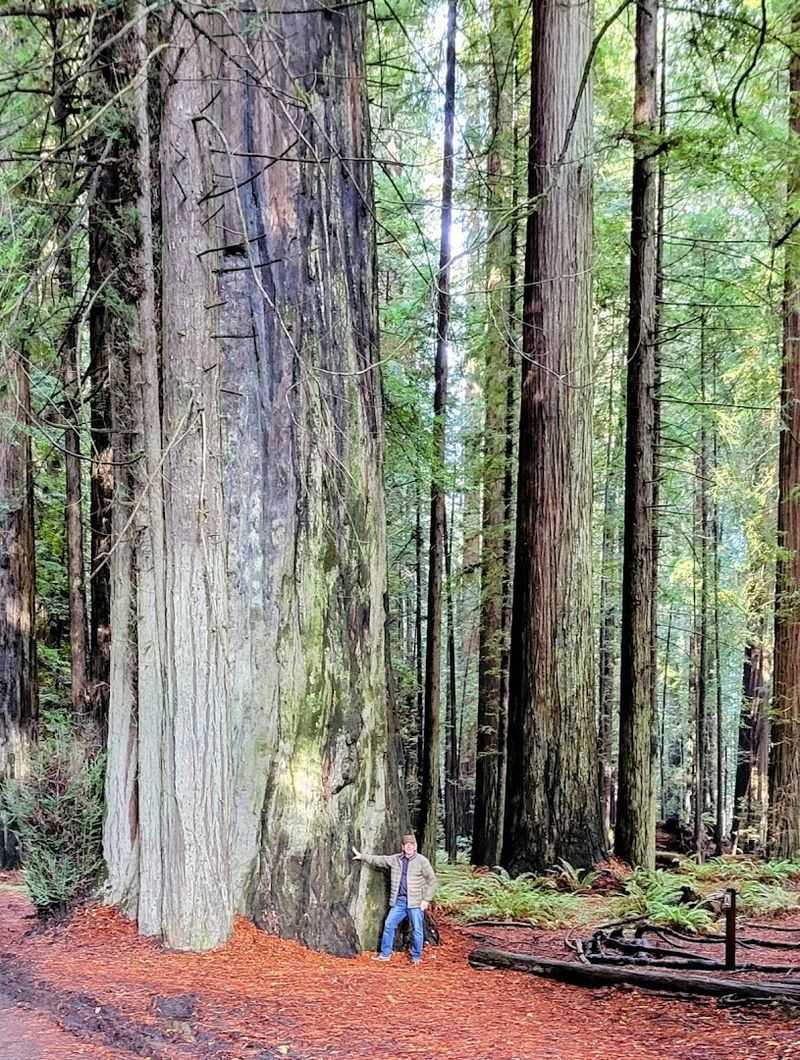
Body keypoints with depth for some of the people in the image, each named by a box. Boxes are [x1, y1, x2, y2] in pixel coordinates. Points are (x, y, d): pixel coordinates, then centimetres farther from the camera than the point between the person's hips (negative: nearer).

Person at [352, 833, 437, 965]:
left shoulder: (422, 861, -6)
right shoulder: (395, 859, 9)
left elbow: (431, 880, -5)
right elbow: (378, 860, 19)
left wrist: (426, 899, -9)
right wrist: (362, 856, 20)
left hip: (415, 902, -5)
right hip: (399, 901, 5)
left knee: (417, 929, 0)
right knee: (389, 925, 5)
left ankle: (416, 957, 15)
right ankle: (385, 954, 16)